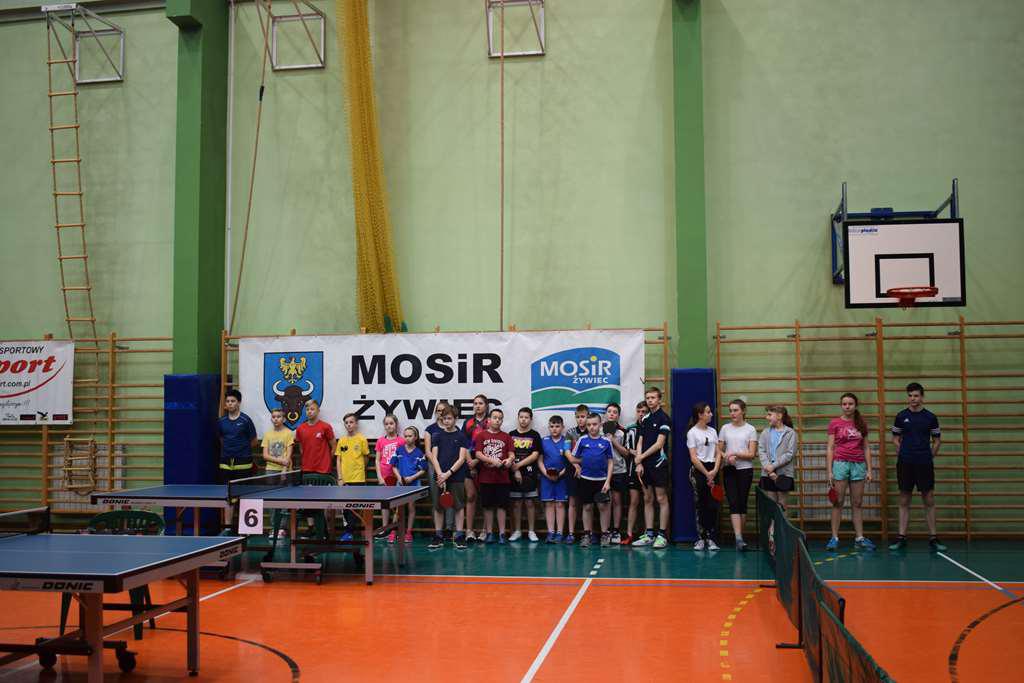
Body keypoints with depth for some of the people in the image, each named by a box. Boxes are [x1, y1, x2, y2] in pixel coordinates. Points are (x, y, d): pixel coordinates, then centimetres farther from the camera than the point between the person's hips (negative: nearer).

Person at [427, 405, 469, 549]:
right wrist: (440, 474, -11)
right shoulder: (437, 436, 8)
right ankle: (438, 537, 13)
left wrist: (448, 473, -12)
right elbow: (434, 457, 3)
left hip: (457, 477, -2)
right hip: (440, 477, 2)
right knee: (438, 507, 5)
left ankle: (459, 537, 7)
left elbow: (462, 458, -3)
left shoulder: (461, 436, 2)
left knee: (459, 506, 0)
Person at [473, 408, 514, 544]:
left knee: (501, 506, 2)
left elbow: (512, 454, 4)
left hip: (502, 477, 1)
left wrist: (509, 459, -20)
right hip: (486, 476, -1)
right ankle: (489, 533, 14)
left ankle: (501, 534, 7)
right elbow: (478, 454, -4)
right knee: (488, 506, 5)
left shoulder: (506, 437, 9)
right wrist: (492, 461, -16)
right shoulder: (481, 435, 4)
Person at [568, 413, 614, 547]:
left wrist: (608, 481, -5)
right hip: (586, 479, 1)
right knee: (587, 507, 8)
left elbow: (610, 462, 1)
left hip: (601, 480, -1)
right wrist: (587, 461, 2)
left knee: (603, 506, -1)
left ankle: (605, 534, 11)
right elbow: (573, 459, 6)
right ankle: (587, 535, 18)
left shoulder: (606, 441, -1)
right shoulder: (582, 440, 0)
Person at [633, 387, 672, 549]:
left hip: (659, 463, -7)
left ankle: (662, 535, 1)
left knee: (661, 499, -2)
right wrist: (639, 463, 0)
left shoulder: (664, 418, -7)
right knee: (647, 499, 8)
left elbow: (659, 443, -13)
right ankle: (649, 535, 13)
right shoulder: (645, 419, 13)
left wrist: (641, 457, -8)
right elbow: (640, 442, 11)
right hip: (645, 465, 7)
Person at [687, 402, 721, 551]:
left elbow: (718, 453, 9)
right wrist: (706, 474, -10)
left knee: (713, 505, -1)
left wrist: (714, 471, -6)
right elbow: (693, 458, -9)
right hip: (698, 470, -4)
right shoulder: (692, 432, -4)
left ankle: (711, 539, 4)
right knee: (700, 505, -1)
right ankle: (701, 538, 6)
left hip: (712, 470, 4)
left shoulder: (712, 431, 11)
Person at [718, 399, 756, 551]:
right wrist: (727, 457, -10)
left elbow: (752, 454, -3)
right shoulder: (725, 428, 8)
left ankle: (739, 536, 14)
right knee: (733, 503, -10)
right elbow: (719, 450, 11)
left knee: (742, 503, 4)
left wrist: (735, 454, -17)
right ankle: (739, 538, -17)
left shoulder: (750, 429, 1)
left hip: (745, 470, -1)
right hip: (729, 470, 1)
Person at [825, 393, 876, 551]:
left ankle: (859, 538, 9)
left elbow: (866, 448, 12)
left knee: (857, 504, 6)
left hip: (858, 465, 3)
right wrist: (829, 471, -7)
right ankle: (834, 538, 1)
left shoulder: (861, 424, 9)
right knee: (838, 502, -2)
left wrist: (869, 470, 5)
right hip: (840, 463, -3)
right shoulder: (835, 423, 1)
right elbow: (830, 448, -1)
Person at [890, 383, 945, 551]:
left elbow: (937, 440, 11)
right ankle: (901, 538, 8)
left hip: (925, 464, 0)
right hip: (905, 463, 1)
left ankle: (933, 538, 8)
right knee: (904, 501, 4)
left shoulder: (930, 417, 3)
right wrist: (904, 454, 4)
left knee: (929, 501, 1)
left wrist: (930, 456, 2)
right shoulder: (901, 416, 4)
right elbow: (895, 438, 13)